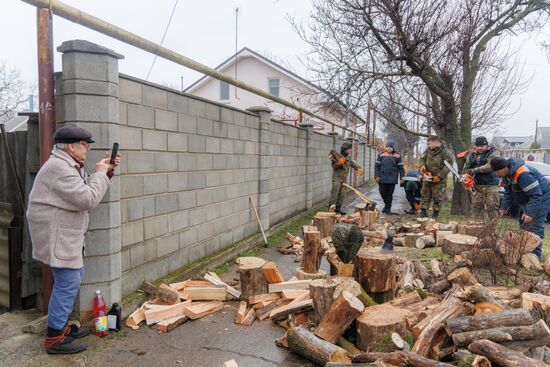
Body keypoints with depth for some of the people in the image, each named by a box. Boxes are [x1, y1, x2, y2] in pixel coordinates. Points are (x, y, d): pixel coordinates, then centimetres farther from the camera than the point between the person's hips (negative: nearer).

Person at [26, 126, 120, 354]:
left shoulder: (69, 165, 14)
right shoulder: (59, 168, -21)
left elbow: (86, 189, 17)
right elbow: (88, 199, -27)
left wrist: (107, 173, 3)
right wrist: (100, 174, -14)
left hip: (65, 234, 11)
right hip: (56, 236, -11)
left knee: (75, 276, 17)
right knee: (67, 283, -6)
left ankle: (60, 326, 30)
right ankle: (54, 339, 5)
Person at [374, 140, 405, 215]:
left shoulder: (397, 156, 3)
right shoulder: (381, 155, 3)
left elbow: (400, 167, 6)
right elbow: (377, 166, 3)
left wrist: (401, 177, 1)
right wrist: (377, 176, -4)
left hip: (392, 179, -1)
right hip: (382, 178, 1)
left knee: (390, 194, 4)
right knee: (382, 192, 4)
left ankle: (388, 208, 13)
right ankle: (386, 204, 30)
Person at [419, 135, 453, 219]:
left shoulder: (445, 152, -13)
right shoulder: (428, 150, 4)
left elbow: (448, 166, -17)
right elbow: (422, 158, 14)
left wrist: (439, 176, -20)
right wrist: (422, 165, -10)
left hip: (439, 180, -5)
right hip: (427, 178, 6)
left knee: (437, 198, 1)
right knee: (425, 196, 7)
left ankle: (435, 215, 11)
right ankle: (423, 213, 13)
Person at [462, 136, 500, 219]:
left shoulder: (493, 153, -4)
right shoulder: (471, 155, 11)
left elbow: (490, 166, -20)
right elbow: (466, 168, 17)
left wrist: (474, 170, -20)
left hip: (490, 185, -4)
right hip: (476, 186, 4)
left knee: (492, 207, -3)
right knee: (476, 207, 3)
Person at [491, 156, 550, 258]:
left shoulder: (522, 174, -34)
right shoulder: (507, 173, -4)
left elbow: (536, 195, -32)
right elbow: (508, 191, 8)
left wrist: (530, 213, -31)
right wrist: (504, 207, 2)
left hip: (541, 199, -10)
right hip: (528, 200, 10)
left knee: (535, 226, -11)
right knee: (524, 224, 14)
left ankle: (535, 253, -2)